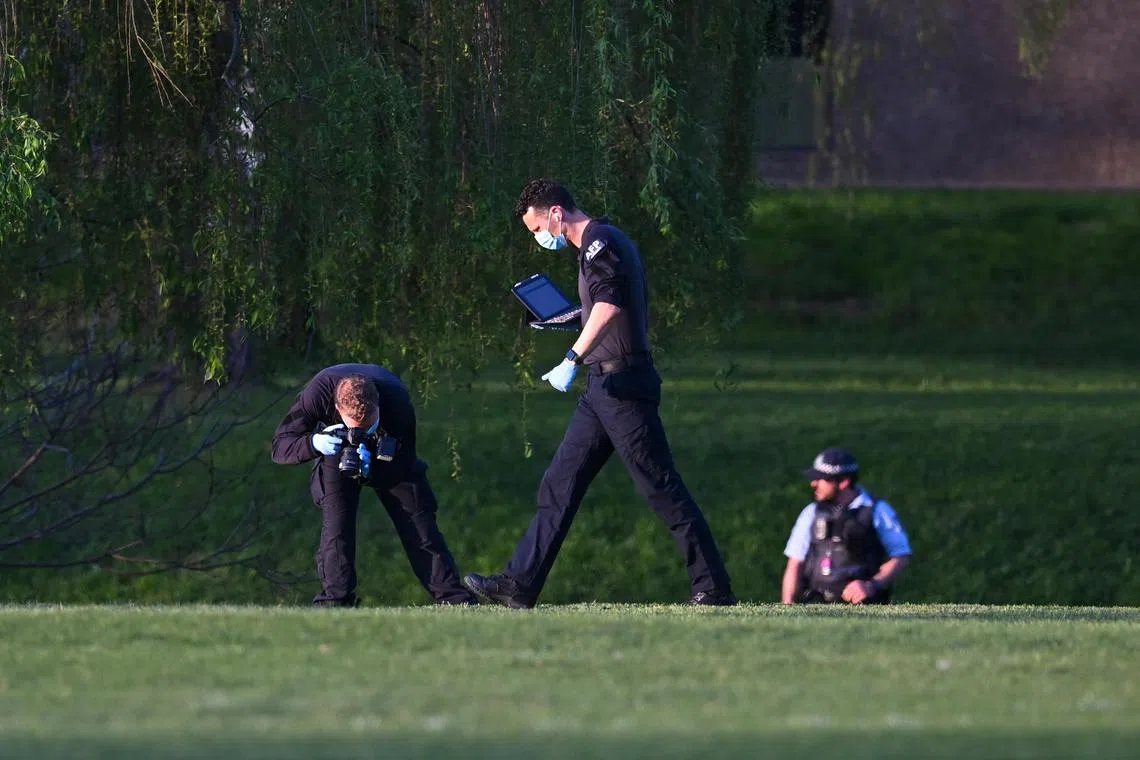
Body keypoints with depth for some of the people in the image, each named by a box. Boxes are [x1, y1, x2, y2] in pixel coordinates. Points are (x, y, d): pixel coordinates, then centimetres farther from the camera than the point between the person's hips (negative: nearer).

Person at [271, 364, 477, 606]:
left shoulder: (397, 398, -38)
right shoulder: (317, 394, -38)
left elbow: (405, 465, -30)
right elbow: (280, 447, -32)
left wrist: (370, 467, -50)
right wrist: (314, 443, -52)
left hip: (390, 458, 0)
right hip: (338, 457, 0)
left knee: (418, 524, -4)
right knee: (335, 523, -21)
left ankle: (454, 600, 4)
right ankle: (334, 603, -17)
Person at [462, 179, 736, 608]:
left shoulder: (599, 241, -12)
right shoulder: (603, 243, 20)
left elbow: (609, 305, -29)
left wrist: (573, 360, -33)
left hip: (621, 384, -11)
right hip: (603, 388, 11)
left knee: (661, 489, -7)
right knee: (559, 486, 7)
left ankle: (713, 588, -4)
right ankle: (520, 585, 7)